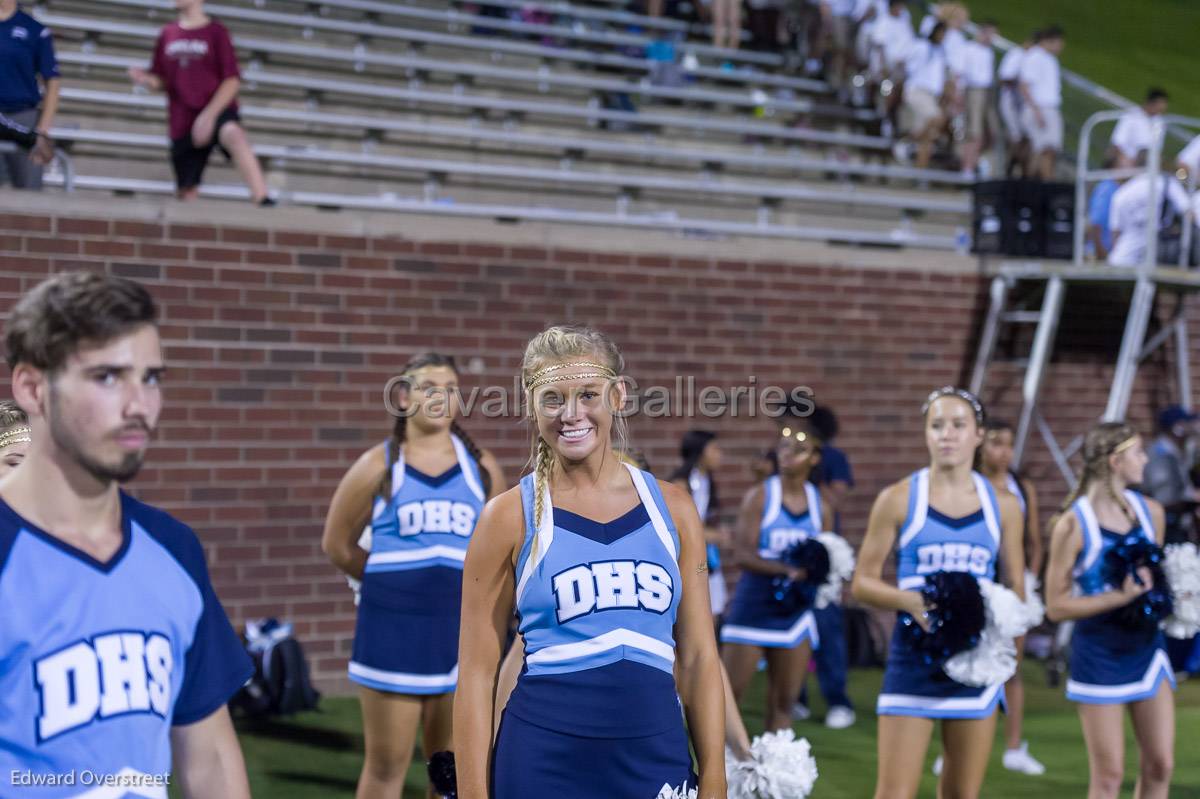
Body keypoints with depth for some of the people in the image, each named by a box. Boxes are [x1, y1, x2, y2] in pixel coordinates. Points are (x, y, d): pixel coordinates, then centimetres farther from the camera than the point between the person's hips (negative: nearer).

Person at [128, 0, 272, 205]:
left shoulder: (216, 32, -1)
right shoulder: (167, 35, 10)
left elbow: (232, 80, -6)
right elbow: (161, 82, 17)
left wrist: (209, 115, -17)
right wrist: (145, 79, -7)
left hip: (218, 111, -5)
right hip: (182, 124, 5)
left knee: (233, 135, -38)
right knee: (187, 192, 6)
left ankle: (263, 202, -51)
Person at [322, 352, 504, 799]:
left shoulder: (481, 467, 6)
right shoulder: (378, 465, -1)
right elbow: (337, 544, 6)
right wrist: (391, 581, 10)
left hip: (462, 628, 3)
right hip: (392, 627, -2)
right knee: (386, 763, 2)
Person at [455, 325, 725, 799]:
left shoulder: (672, 508, 6)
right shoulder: (510, 517, -2)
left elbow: (698, 657, 8)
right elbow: (477, 674, -1)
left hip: (656, 756, 2)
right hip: (544, 760, -2)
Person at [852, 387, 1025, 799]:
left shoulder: (1003, 506, 6)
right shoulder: (898, 499, -2)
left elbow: (1017, 592, 12)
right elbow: (863, 582, 0)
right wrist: (909, 599, -19)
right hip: (914, 659, -3)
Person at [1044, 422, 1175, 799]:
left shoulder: (1150, 511, 4)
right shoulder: (1073, 524, -13)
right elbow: (1056, 606, -13)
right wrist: (1119, 597, -21)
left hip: (1146, 646, 6)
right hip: (1099, 653, -6)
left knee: (1160, 766, 6)